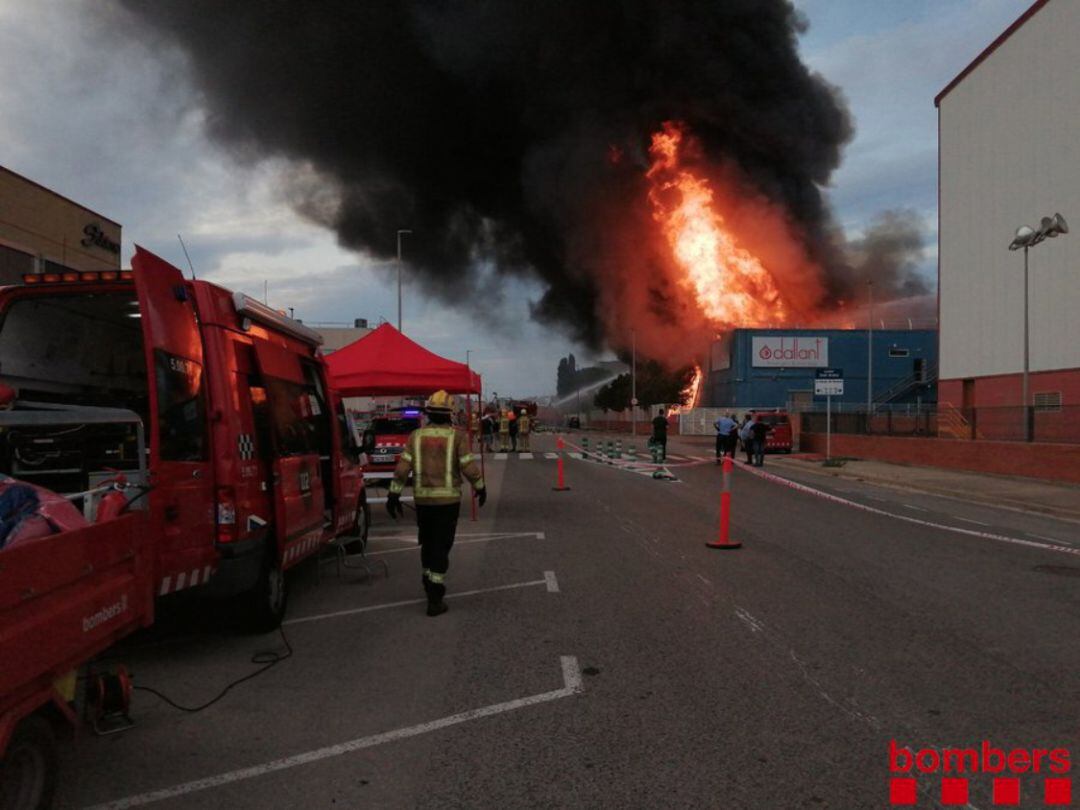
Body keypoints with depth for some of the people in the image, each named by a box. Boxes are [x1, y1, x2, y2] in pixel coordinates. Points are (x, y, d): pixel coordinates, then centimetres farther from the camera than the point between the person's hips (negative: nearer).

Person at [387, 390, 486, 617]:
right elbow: (469, 467, -11)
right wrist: (480, 487, 5)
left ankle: (429, 579, 37)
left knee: (428, 542, 22)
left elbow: (402, 468, -5)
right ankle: (435, 599, 0)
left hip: (422, 499, 3)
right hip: (448, 499, -2)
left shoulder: (416, 436, 0)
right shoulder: (457, 436, -7)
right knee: (441, 547, 2)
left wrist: (394, 495, 0)